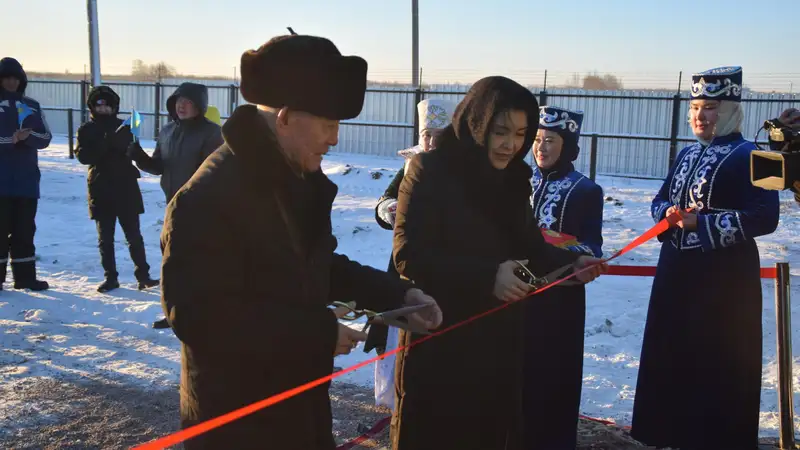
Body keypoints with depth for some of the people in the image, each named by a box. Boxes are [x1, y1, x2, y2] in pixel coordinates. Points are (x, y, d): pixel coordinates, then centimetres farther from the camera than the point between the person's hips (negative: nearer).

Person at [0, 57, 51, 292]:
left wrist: (27, 136, -15)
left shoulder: (32, 106, 12)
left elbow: (45, 138, 4)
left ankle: (25, 276, 14)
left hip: (27, 178, 3)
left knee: (25, 229, 8)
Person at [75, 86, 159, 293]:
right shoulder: (86, 130, 5)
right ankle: (110, 277, 16)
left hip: (126, 188, 0)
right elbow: (83, 155, -10)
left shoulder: (122, 127, 5)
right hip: (100, 190, 1)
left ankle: (143, 275, 9)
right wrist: (104, 143, -23)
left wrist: (118, 142, -25)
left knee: (134, 236, 3)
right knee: (105, 239, 7)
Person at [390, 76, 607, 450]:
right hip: (439, 337, -6)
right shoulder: (431, 171, -14)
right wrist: (486, 277, -27)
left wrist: (570, 263, -10)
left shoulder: (512, 177, 6)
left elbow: (527, 245, 10)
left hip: (498, 337, 6)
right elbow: (410, 255, -20)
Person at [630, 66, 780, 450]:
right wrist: (669, 213, -7)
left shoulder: (748, 156, -10)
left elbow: (764, 218, -17)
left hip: (724, 279, -7)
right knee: (671, 354, 13)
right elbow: (660, 200, 16)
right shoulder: (687, 154, 12)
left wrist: (703, 222, -19)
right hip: (677, 271, 7)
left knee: (718, 364, -1)